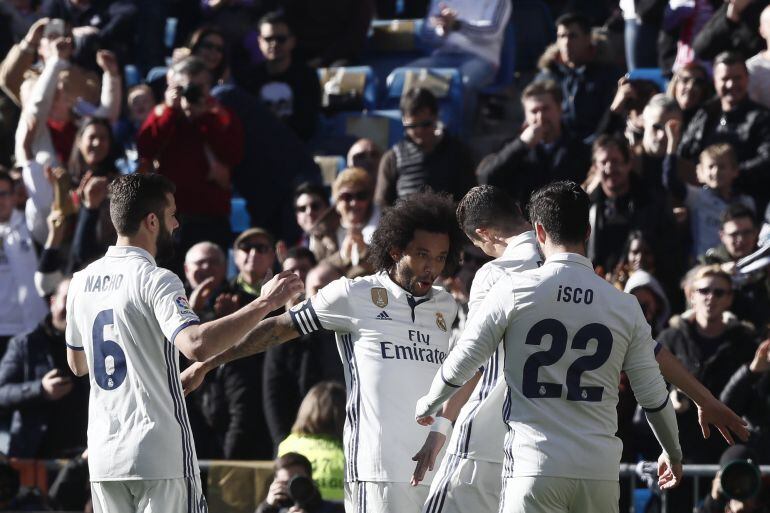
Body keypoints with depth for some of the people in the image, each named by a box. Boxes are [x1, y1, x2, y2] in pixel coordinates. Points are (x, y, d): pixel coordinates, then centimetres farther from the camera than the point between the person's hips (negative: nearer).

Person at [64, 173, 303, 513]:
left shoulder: (82, 281, 10)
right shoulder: (155, 281, -13)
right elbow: (196, 344, -30)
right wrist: (263, 304, -26)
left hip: (102, 456, 7)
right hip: (160, 454, -7)